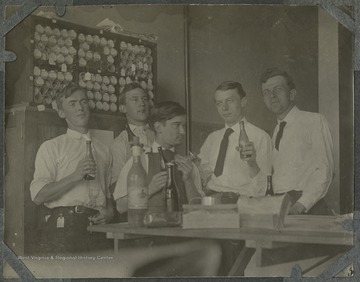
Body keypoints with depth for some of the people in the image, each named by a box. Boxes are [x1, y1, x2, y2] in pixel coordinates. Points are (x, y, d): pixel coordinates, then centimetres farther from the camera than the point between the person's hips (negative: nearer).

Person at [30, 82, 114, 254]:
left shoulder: (103, 150, 21)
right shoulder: (51, 147, 7)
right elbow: (38, 196, -4)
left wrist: (110, 211, 2)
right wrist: (74, 177, -14)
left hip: (98, 226, 4)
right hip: (65, 227, -3)